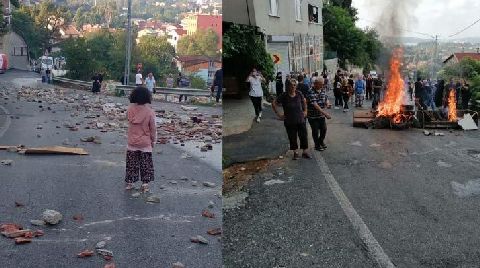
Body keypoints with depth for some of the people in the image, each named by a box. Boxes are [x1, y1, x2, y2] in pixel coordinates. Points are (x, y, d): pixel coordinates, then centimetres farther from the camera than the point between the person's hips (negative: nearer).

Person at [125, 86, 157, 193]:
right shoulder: (149, 111, -16)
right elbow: (153, 128, -8)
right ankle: (145, 184, 11)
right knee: (145, 164, 9)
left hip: (132, 143, 2)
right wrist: (153, 140, 5)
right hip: (145, 143, -2)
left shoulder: (130, 109, -9)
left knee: (131, 164, 14)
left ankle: (129, 183, 19)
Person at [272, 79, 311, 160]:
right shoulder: (284, 96, -10)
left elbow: (304, 101, 18)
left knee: (304, 136, 5)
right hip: (290, 122, -2)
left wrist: (305, 111, 11)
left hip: (300, 120, 2)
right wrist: (278, 114, -6)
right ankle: (295, 153, 23)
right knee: (292, 138, 7)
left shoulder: (299, 94, -2)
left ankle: (305, 152, 19)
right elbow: (274, 104, -4)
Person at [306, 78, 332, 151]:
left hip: (321, 115, 6)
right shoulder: (311, 92, -22)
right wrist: (325, 113, -37)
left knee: (324, 129, 12)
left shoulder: (323, 91, 2)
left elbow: (326, 99, 17)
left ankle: (321, 141, 38)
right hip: (313, 116, -6)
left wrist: (326, 102, -10)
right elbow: (315, 105, -31)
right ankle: (317, 145, 23)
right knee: (315, 131, 4)